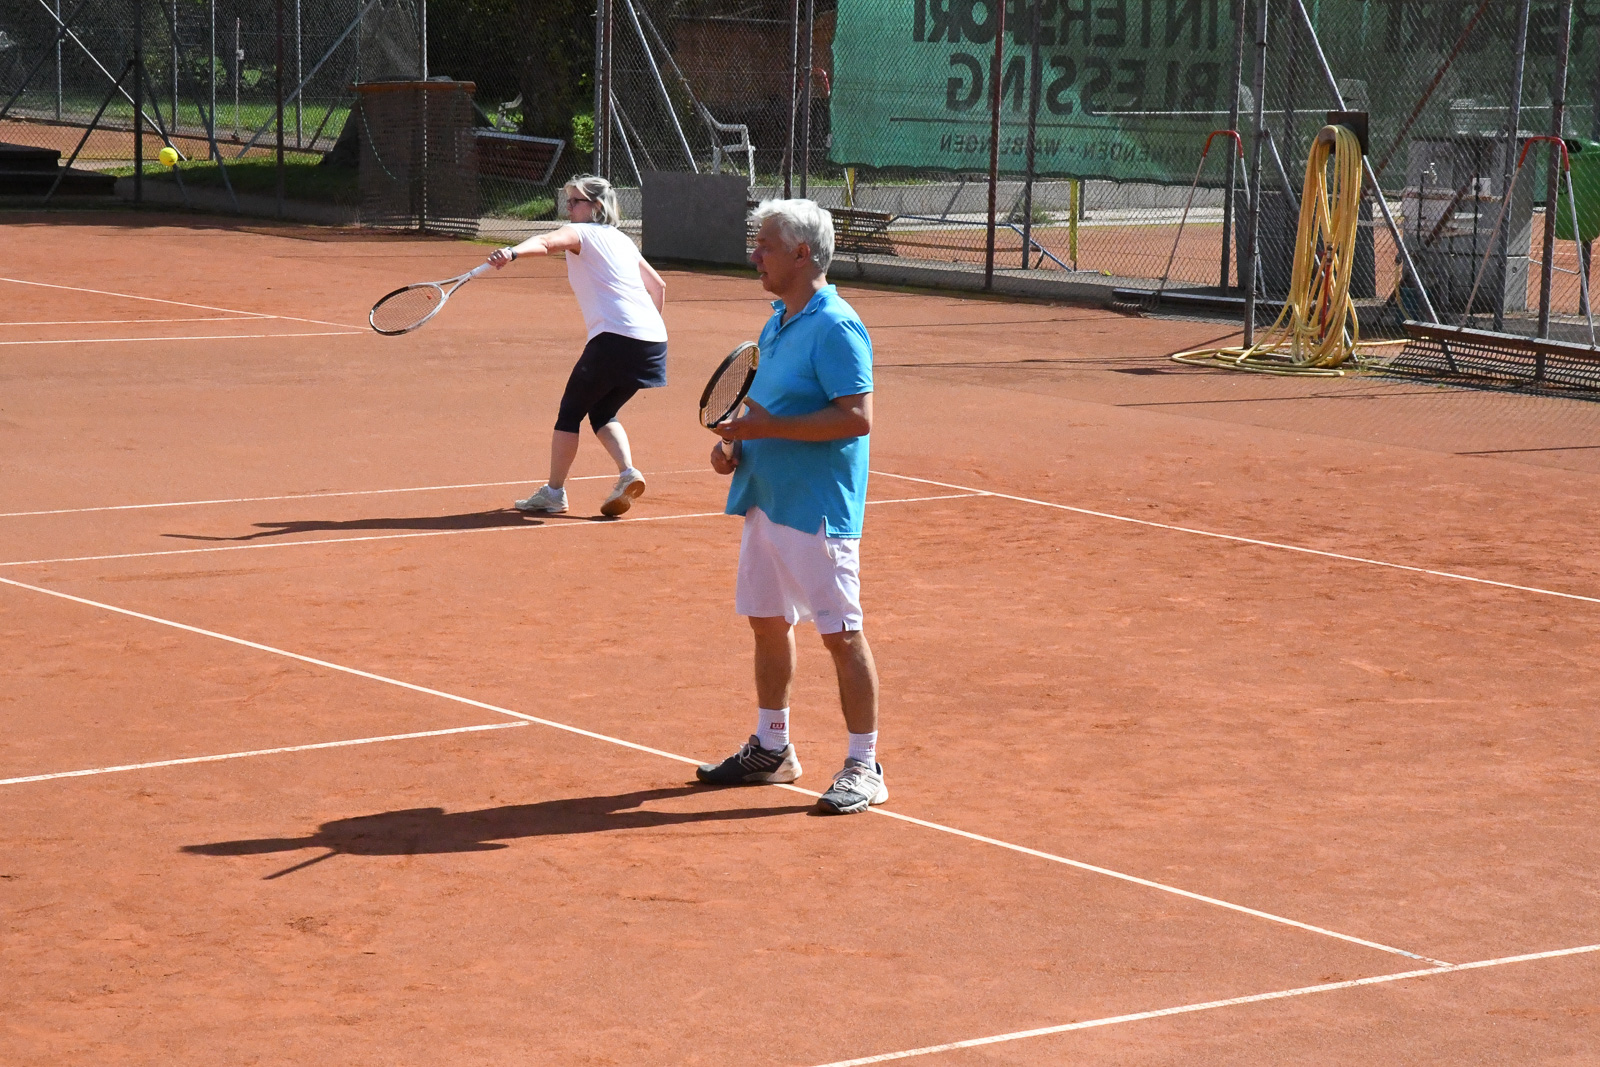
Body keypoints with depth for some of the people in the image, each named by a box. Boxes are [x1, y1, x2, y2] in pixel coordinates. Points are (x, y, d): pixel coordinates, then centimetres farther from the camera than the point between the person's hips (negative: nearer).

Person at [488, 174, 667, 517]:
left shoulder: (581, 233, 1)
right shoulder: (621, 241, 24)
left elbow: (545, 243, -21)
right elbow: (658, 286, 30)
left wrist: (512, 252, -39)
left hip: (615, 337, -8)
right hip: (653, 340, 8)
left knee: (571, 410, 7)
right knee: (602, 413, 20)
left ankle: (554, 492, 8)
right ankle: (628, 473, -3)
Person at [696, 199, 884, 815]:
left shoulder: (835, 327, -16)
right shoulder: (778, 323, 14)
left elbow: (856, 417, -23)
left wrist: (768, 427, -23)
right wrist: (737, 441, 6)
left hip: (817, 511, -10)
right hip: (766, 500, 10)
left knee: (840, 633, -5)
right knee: (768, 623, 17)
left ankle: (864, 769, 1)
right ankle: (771, 749, 30)